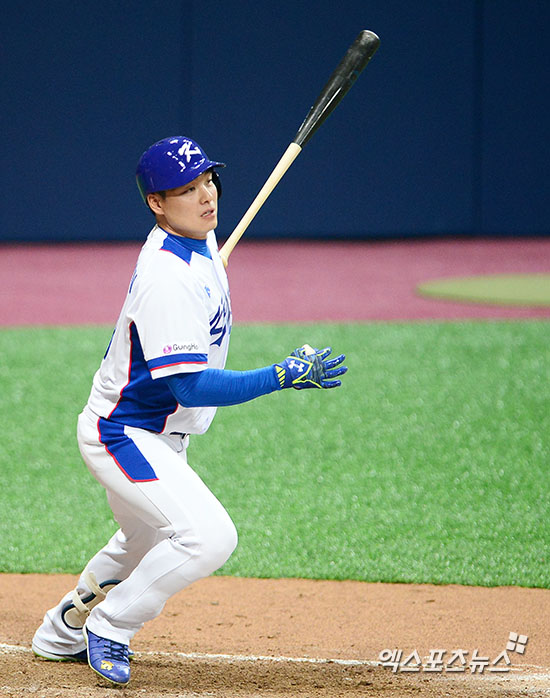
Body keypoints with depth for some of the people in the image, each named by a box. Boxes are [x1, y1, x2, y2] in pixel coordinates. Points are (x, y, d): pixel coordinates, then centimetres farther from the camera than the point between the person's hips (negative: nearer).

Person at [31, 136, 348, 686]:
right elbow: (191, 387, -33)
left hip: (157, 437, 10)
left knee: (147, 544, 29)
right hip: (124, 436, -10)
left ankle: (64, 632, 48)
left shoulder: (201, 241, 0)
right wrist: (282, 377, -35)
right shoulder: (168, 281, -30)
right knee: (209, 536, -25)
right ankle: (109, 629, -7)